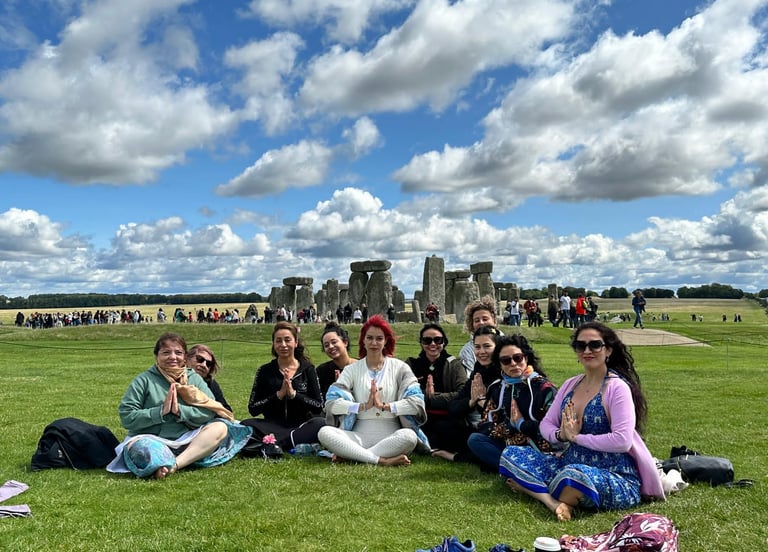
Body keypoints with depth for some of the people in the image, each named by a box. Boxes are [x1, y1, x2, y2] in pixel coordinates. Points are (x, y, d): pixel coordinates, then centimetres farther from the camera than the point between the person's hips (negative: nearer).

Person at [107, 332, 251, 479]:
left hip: (187, 440, 3)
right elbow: (126, 416, -4)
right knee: (140, 448, -36)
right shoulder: (144, 380, 3)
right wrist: (160, 412, -14)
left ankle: (174, 464, -33)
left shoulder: (195, 379, 9)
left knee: (220, 427, -22)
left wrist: (180, 411, -16)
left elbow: (211, 412, -2)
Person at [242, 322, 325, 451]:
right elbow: (253, 409, -1)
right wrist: (279, 395, -13)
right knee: (246, 425, -28)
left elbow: (318, 407, -2)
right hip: (273, 426, 1)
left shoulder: (307, 369, 5)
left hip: (301, 425, 0)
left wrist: (293, 394, -15)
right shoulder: (264, 371, 6)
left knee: (319, 423, -32)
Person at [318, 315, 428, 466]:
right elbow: (331, 403, -4)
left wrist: (385, 406, -14)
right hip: (359, 435, 1)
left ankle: (350, 454, -22)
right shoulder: (352, 370, 11)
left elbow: (417, 403, -6)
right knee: (325, 433, -26)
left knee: (409, 436, -35)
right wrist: (364, 406, -13)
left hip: (391, 435, -1)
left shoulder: (399, 367, 7)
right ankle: (383, 461, -27)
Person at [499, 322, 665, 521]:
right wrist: (561, 435, -11)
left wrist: (576, 437, -14)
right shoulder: (571, 384, 10)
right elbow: (546, 424, 11)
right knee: (511, 454, -7)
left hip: (616, 479, -7)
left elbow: (622, 441, -21)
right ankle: (553, 502, -26)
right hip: (569, 464, 8)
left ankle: (534, 489, -11)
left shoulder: (617, 387, -11)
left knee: (575, 475, -41)